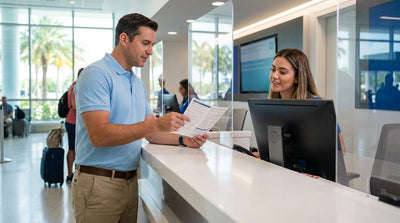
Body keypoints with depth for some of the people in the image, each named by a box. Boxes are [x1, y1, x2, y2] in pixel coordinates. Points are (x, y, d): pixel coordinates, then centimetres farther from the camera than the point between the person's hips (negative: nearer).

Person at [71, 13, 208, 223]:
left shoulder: (138, 83, 14)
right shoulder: (96, 74, -13)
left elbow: (148, 131, 16)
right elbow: (99, 135, -24)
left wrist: (183, 140, 0)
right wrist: (155, 124, -27)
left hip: (130, 181, 8)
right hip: (99, 183, -7)